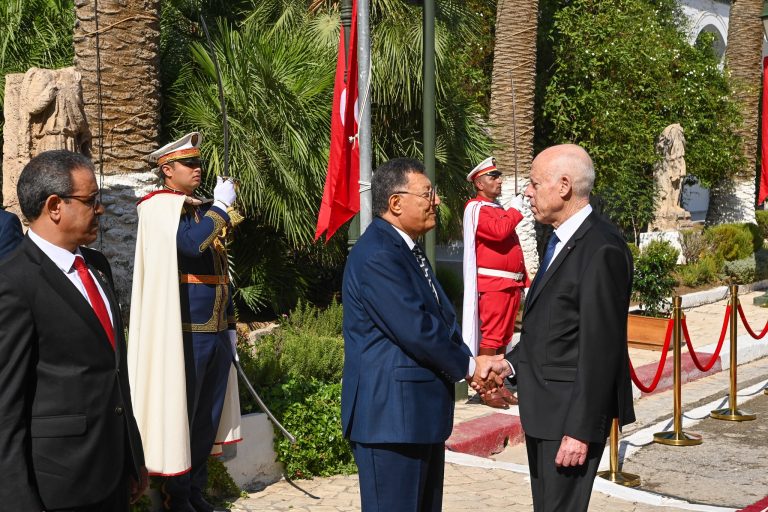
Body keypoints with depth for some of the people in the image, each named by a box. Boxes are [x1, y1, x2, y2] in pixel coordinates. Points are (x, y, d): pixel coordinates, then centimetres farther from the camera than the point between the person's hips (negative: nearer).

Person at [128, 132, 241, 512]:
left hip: (216, 333, 7)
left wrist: (230, 325, 18)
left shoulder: (204, 211, 15)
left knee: (208, 415, 12)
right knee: (179, 414, 1)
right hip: (184, 334, -7)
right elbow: (190, 243, -29)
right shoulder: (160, 208, -8)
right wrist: (221, 205, -16)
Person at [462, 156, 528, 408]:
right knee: (491, 337, -7)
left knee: (503, 338, 11)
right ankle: (486, 389, -1)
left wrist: (524, 280, 19)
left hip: (511, 284, 9)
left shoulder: (500, 210, 21)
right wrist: (515, 209, -8)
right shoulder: (475, 208, -7)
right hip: (492, 284, -9)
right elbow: (499, 231, -24)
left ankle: (498, 384, 18)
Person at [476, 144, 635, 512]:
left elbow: (600, 347, -21)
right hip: (543, 410, 10)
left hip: (571, 412, -10)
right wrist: (512, 362, 5)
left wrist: (581, 429, -22)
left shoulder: (602, 249, -19)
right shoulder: (562, 240, 12)